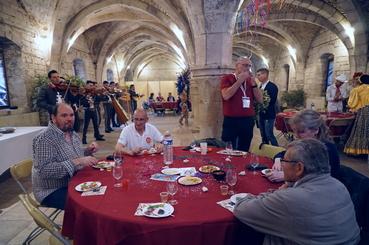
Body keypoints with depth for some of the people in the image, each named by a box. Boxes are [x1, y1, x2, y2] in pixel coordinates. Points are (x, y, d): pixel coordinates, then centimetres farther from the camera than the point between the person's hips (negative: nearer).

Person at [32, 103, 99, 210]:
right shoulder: (45, 139, -19)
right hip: (53, 191, -8)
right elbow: (45, 171, -27)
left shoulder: (73, 134, 6)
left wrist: (87, 151, -2)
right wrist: (77, 162, -33)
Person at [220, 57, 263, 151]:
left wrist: (253, 83, -3)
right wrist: (240, 80, -13)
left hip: (248, 121, 5)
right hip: (231, 121, -5)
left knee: (243, 152, 14)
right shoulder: (227, 78, -1)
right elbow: (226, 96, -19)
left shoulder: (250, 80, 13)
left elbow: (260, 100, 8)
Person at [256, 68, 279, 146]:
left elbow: (271, 101, -19)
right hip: (261, 114, 8)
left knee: (269, 135, -7)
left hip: (269, 115, -8)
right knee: (263, 135, 13)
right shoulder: (261, 86, 12)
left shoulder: (272, 86, -12)